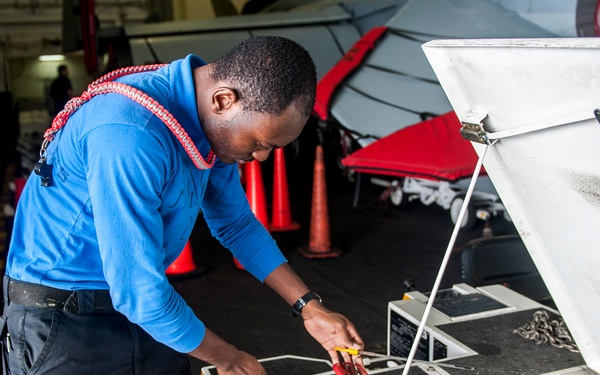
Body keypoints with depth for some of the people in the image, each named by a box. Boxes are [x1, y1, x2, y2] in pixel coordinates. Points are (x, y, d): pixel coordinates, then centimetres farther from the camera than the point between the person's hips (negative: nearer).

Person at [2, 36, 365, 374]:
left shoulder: (212, 122, -5)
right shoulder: (131, 137, -32)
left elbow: (236, 223, 8)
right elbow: (137, 290, -29)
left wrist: (309, 308, 1)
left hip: (139, 304, 7)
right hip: (61, 321, -7)